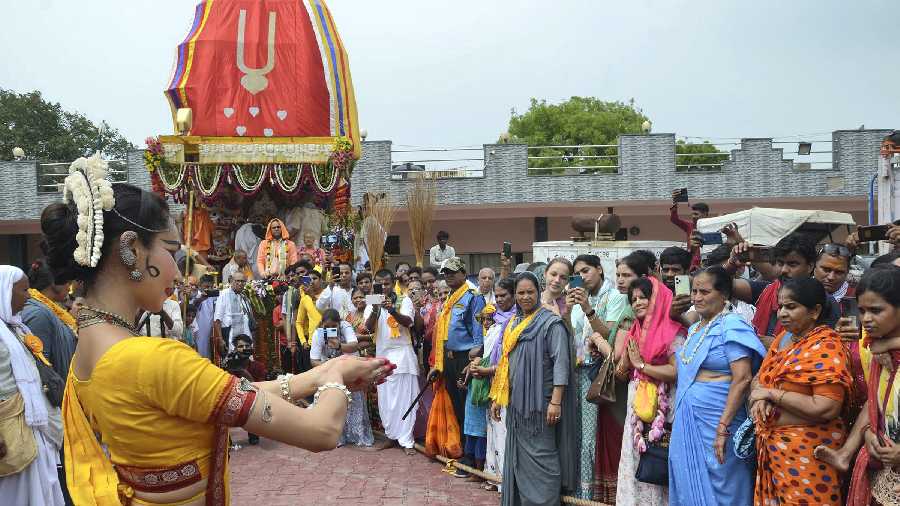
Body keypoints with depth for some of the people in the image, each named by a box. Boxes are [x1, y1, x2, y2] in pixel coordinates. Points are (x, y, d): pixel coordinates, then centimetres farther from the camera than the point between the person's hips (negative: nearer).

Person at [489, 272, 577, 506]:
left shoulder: (551, 323, -8)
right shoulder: (513, 324, 13)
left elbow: (561, 363, -15)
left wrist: (556, 401, -21)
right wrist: (496, 397, 15)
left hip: (539, 401, -7)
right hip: (515, 401, 7)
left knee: (540, 457, -2)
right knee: (518, 456, 13)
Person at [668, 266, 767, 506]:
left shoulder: (731, 326, -12)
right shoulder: (694, 329, 14)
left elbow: (742, 379, -19)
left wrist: (723, 428, -22)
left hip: (715, 421, -8)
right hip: (687, 420, 8)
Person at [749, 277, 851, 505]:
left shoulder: (826, 346, -17)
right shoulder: (783, 337, 7)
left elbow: (826, 409, -26)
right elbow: (759, 378, 13)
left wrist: (772, 394, -19)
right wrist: (758, 396, -10)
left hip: (806, 450, -7)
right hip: (771, 444, 7)